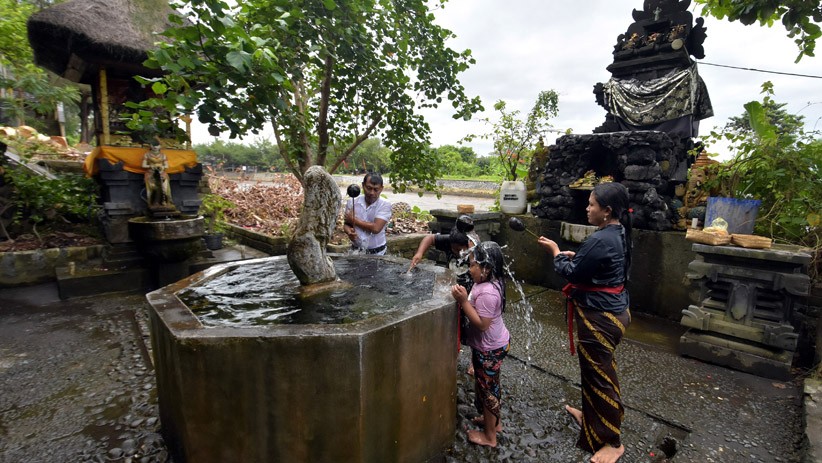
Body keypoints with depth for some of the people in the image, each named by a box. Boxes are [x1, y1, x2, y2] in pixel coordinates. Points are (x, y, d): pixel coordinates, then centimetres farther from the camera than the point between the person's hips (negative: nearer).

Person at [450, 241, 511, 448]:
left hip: (489, 349, -9)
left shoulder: (487, 293, -31)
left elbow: (481, 323, -30)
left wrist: (463, 301, -32)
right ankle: (494, 421, 46)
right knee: (490, 386, 25)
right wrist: (464, 296, -7)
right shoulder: (489, 283, 0)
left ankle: (489, 436, 27)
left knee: (487, 388, 8)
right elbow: (475, 307, 7)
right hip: (493, 345, 9)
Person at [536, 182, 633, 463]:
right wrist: (574, 256, 5)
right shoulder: (617, 233, 5)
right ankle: (591, 416, 45)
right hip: (611, 311, 10)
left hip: (600, 317, -10)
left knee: (600, 375, 5)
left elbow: (572, 273, -17)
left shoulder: (601, 240, -27)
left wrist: (555, 252, -4)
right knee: (595, 370, 25)